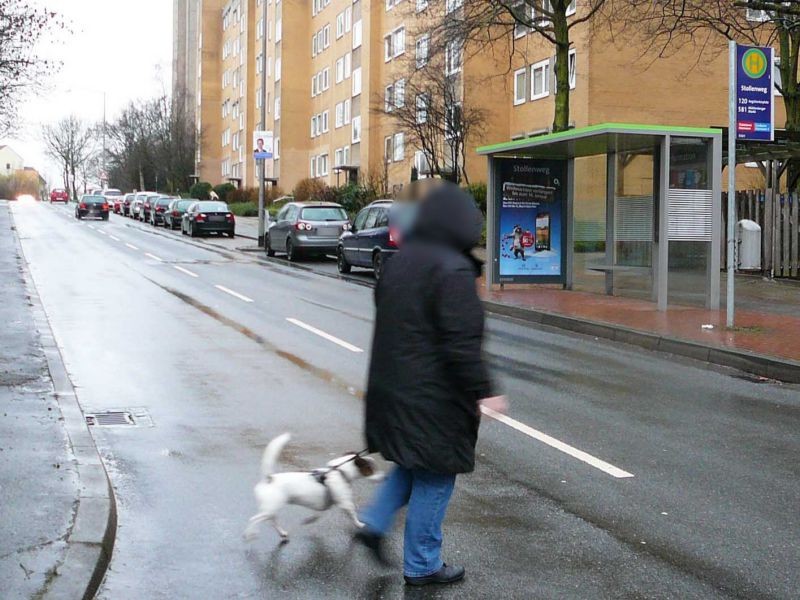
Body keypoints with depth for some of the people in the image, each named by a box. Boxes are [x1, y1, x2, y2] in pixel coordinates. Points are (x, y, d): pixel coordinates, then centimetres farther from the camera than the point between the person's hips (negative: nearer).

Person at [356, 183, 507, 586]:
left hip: (393, 385, 8)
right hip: (433, 397, -8)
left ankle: (375, 523, 15)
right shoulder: (452, 270, -20)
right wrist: (483, 391, -18)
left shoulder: (400, 261, 7)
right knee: (434, 476, 5)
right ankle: (421, 565, 15)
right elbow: (462, 343, -23)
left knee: (413, 462, 25)